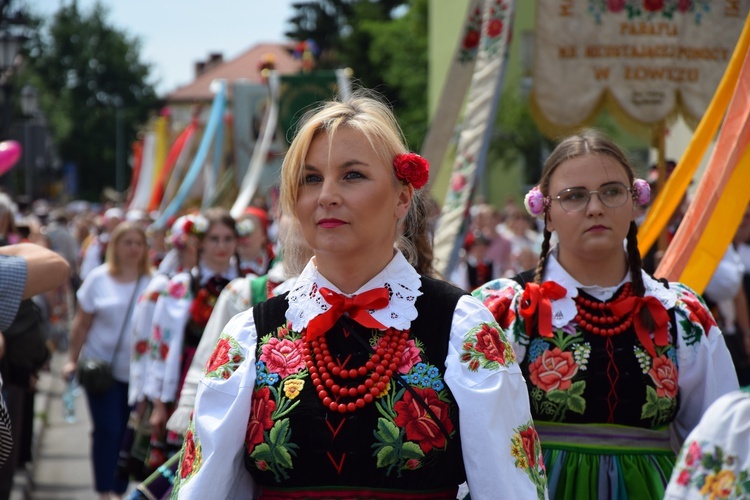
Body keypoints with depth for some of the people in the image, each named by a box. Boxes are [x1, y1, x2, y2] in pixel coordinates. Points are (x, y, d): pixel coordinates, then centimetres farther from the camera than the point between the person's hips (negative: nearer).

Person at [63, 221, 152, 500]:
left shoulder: (152, 283, 0)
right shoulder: (99, 279, 0)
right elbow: (82, 323, 5)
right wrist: (72, 360, 3)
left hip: (137, 370, 1)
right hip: (101, 368, -1)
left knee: (128, 433, 3)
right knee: (107, 430, -6)